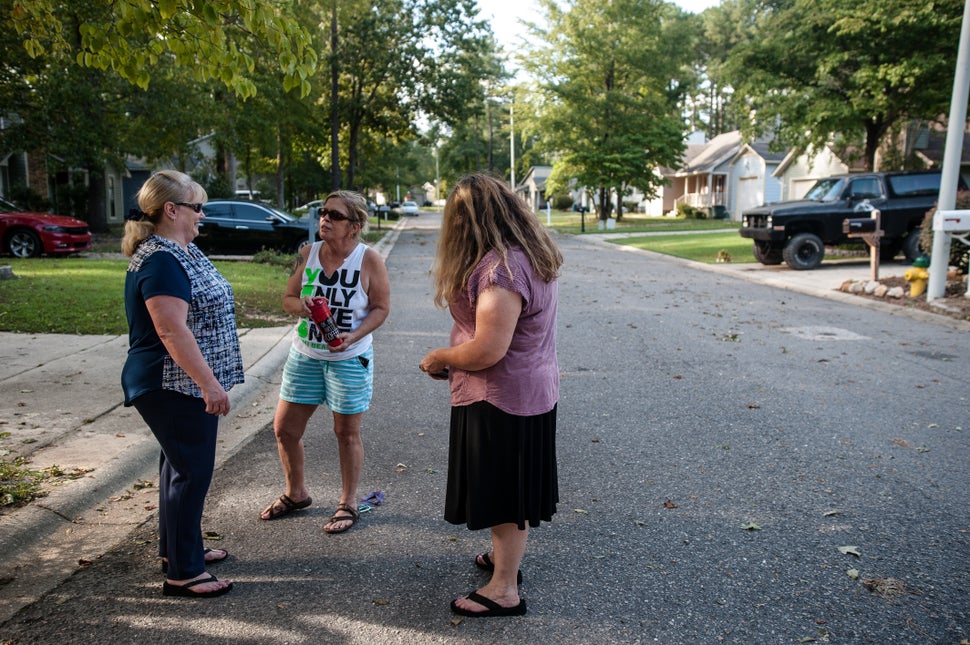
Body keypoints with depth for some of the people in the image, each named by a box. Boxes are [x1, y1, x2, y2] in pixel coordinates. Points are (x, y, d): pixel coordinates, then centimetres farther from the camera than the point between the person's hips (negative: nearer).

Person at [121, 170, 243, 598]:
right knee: (192, 472, -2)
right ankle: (182, 573, 10)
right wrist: (209, 383, -28)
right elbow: (172, 329, -28)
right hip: (174, 388, -10)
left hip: (186, 385, 10)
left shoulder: (182, 250, 10)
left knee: (181, 464, 19)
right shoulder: (160, 261, -22)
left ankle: (177, 547, 35)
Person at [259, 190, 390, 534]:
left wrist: (353, 336, -23)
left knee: (347, 433, 7)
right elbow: (288, 297, 7)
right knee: (285, 428, 10)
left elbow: (381, 308, -9)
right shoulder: (308, 253, 0)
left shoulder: (369, 260, -12)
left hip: (349, 358, -5)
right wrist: (301, 305, -17)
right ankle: (296, 494, 34)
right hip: (304, 354, 5)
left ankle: (348, 505, 27)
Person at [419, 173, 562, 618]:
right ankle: (505, 555, 43)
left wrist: (438, 358, -11)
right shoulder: (531, 255, 7)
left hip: (502, 397, -10)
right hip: (531, 387, 10)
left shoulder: (500, 268, -26)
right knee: (509, 485, 24)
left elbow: (488, 350, -29)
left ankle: (504, 590, 21)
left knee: (505, 490, 5)